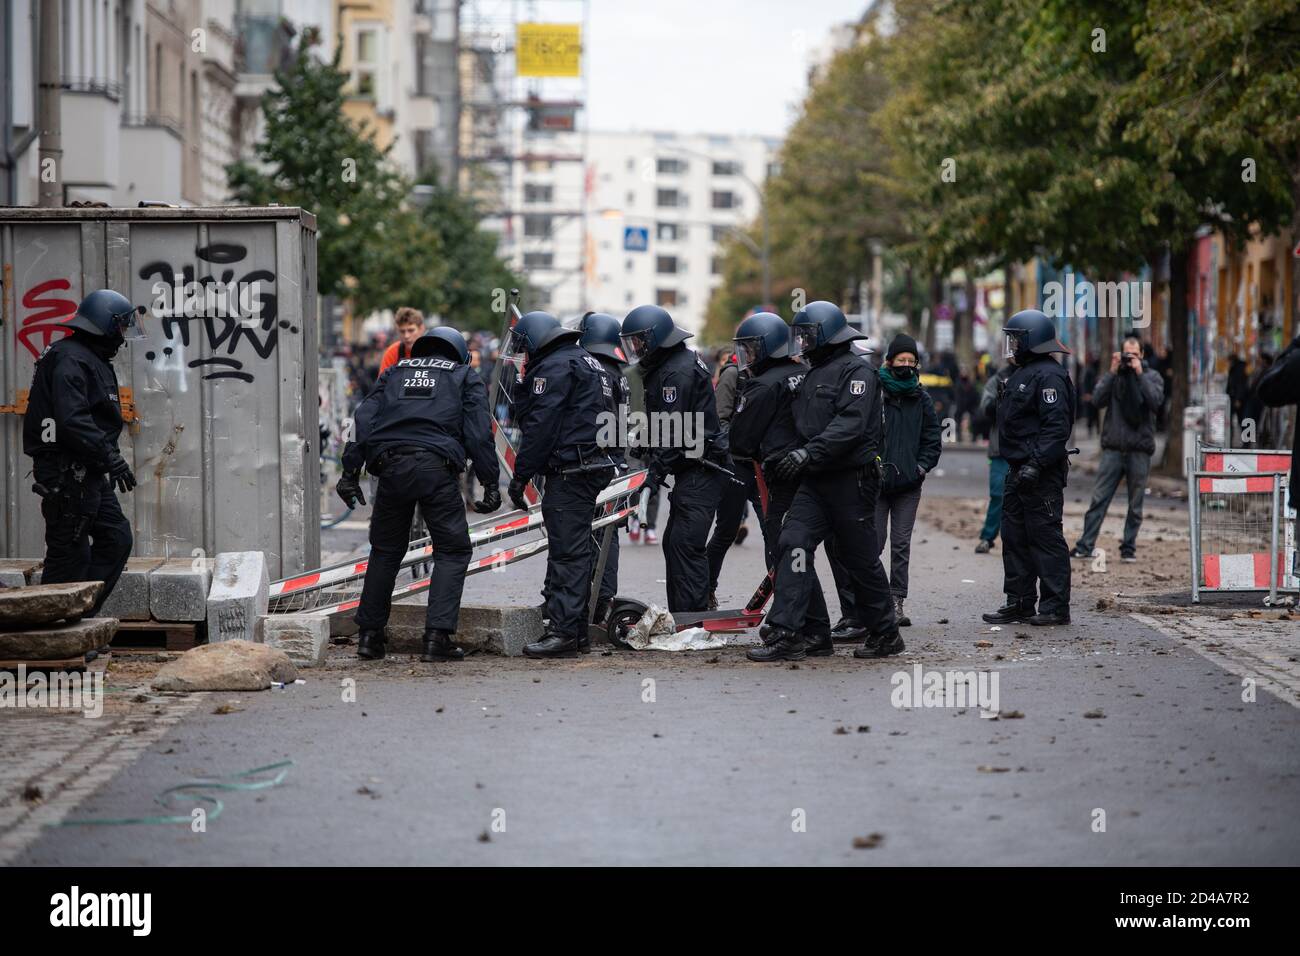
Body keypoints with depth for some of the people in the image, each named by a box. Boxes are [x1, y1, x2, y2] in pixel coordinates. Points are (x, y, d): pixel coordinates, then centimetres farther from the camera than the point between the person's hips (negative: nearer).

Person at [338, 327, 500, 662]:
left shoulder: (395, 373, 26)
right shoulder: (465, 377, 18)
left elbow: (364, 419, 14)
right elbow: (479, 432, 5)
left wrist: (350, 472, 10)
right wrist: (490, 483, 5)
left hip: (390, 465, 3)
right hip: (436, 468, -3)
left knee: (385, 550, 17)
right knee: (452, 550, 5)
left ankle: (369, 635, 18)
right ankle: (437, 637, -7)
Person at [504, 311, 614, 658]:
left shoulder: (554, 367, -10)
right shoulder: (585, 362, 22)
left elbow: (540, 426, -16)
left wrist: (520, 476, -12)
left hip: (569, 471, -10)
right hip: (593, 466, 10)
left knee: (567, 553, -11)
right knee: (577, 550, 13)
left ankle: (564, 631, -14)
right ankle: (575, 629, 17)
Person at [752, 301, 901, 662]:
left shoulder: (855, 371, -9)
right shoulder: (812, 376, 20)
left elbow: (849, 425, -22)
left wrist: (808, 453, -29)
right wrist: (781, 459, 15)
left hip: (852, 480, -8)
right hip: (815, 482, 8)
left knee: (860, 559, 2)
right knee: (793, 545, -9)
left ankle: (885, 634, 17)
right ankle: (788, 633, -12)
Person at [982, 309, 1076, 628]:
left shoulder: (1049, 376, -15)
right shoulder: (1022, 374, 19)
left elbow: (1057, 426, -23)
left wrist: (1036, 464, -28)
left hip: (1042, 473, -11)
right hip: (1020, 470, 11)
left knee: (1046, 538, -7)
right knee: (1015, 538, 12)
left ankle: (1055, 607, -4)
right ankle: (1019, 603, 19)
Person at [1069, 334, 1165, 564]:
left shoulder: (1151, 376, 7)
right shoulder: (1113, 375, 10)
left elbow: (1156, 402, -11)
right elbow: (1097, 400, -5)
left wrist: (1140, 374, -13)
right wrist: (1112, 372, -10)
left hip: (1140, 450, -1)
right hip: (1113, 448, 1)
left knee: (1135, 505, 4)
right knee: (1099, 499, -4)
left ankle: (1129, 547, 11)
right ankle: (1085, 545, -3)